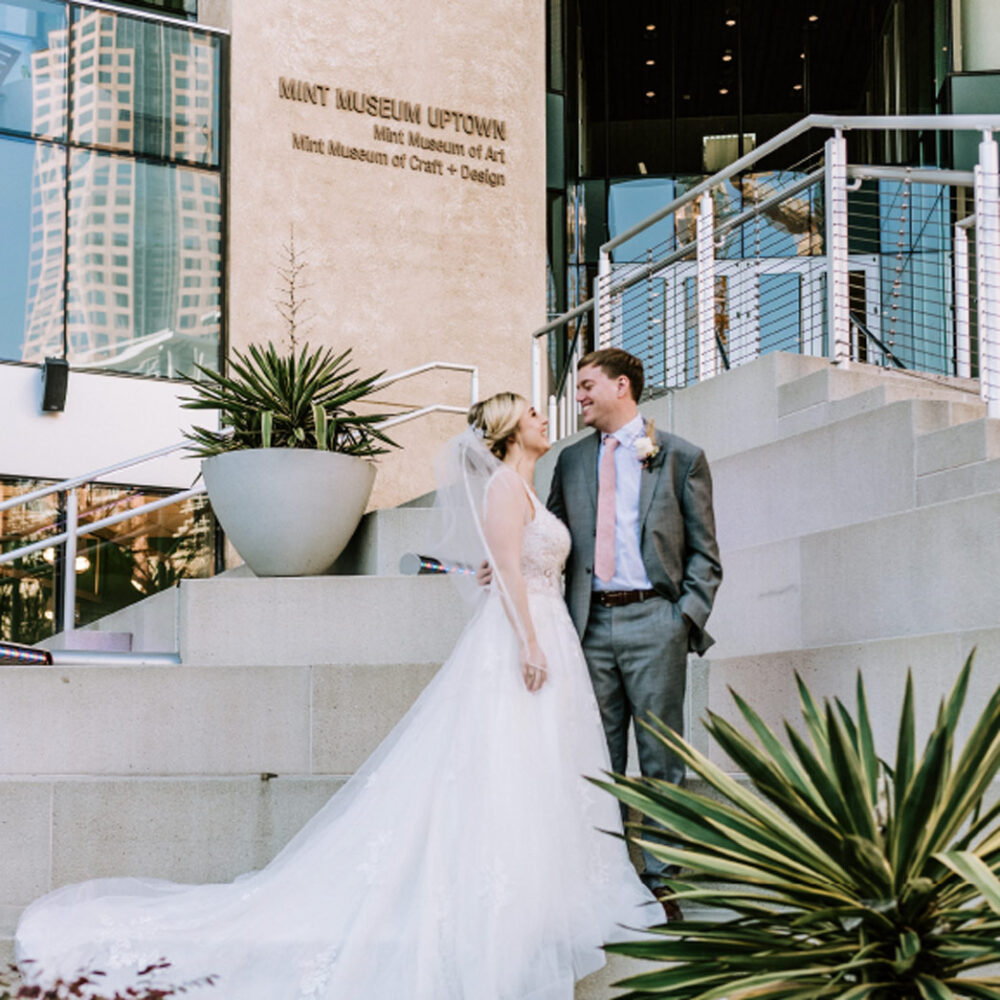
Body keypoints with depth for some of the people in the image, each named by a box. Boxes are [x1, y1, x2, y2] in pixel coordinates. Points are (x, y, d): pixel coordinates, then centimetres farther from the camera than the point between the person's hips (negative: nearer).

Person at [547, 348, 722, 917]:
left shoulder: (680, 458, 4)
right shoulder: (572, 461, 15)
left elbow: (704, 553, 4)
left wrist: (687, 617, -7)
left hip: (652, 620, -3)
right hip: (591, 624, 4)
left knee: (660, 759, 1)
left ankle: (659, 882, 8)